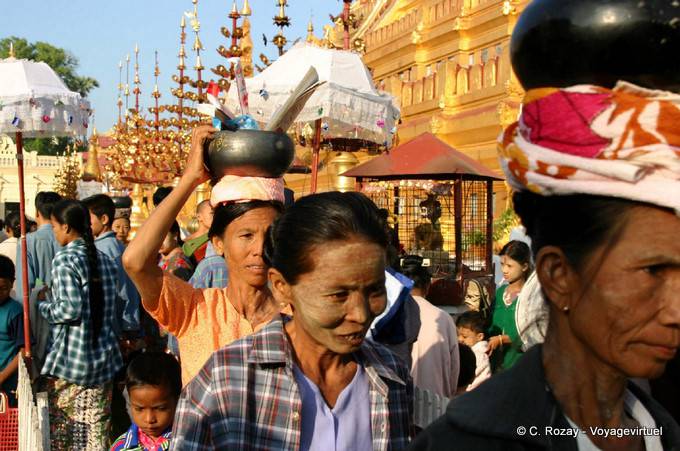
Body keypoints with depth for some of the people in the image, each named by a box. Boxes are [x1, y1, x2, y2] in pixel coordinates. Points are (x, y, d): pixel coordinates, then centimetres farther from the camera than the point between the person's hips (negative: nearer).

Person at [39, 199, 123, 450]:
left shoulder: (64, 259, -11)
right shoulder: (105, 260, 8)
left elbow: (70, 309, -19)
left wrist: (43, 306, 0)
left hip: (70, 358, -6)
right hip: (103, 358, 6)